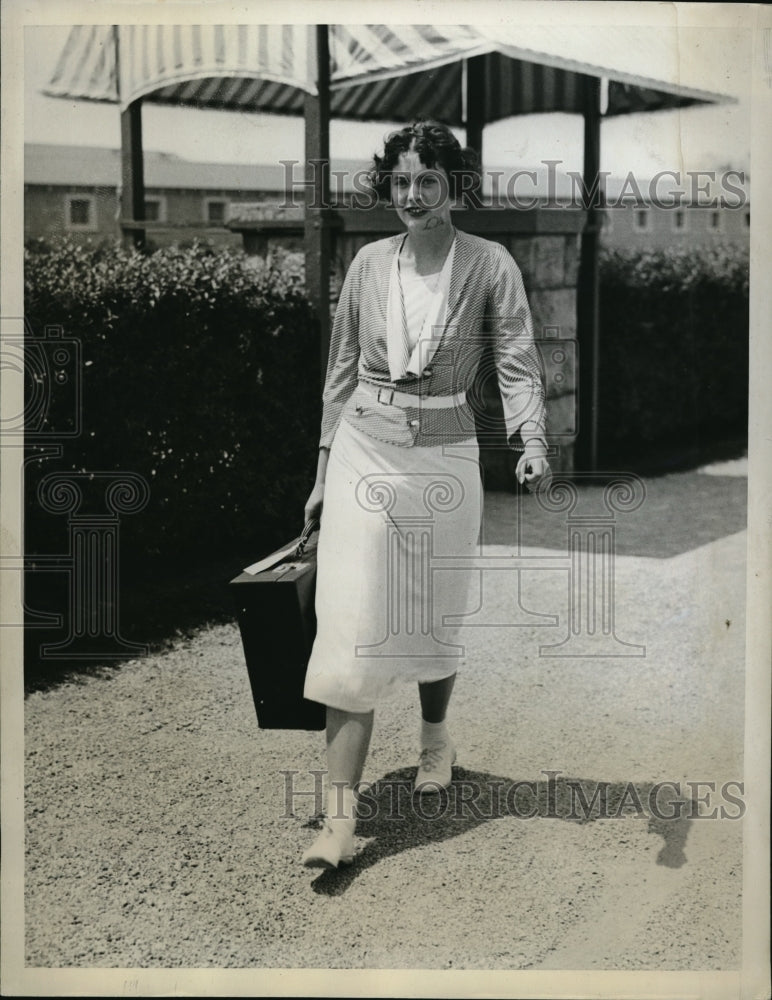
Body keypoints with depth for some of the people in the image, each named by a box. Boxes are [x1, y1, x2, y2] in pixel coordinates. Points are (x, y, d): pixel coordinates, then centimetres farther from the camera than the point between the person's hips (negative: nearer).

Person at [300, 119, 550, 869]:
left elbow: (518, 363, -8)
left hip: (444, 455, -1)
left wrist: (531, 440, -26)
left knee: (436, 616, 13)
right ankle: (340, 812, -5)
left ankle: (435, 736, 43)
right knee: (352, 623, -6)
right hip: (365, 450, 1)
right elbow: (342, 372, 10)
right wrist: (323, 470, 10)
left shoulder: (489, 265, -3)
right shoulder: (369, 265, 4)